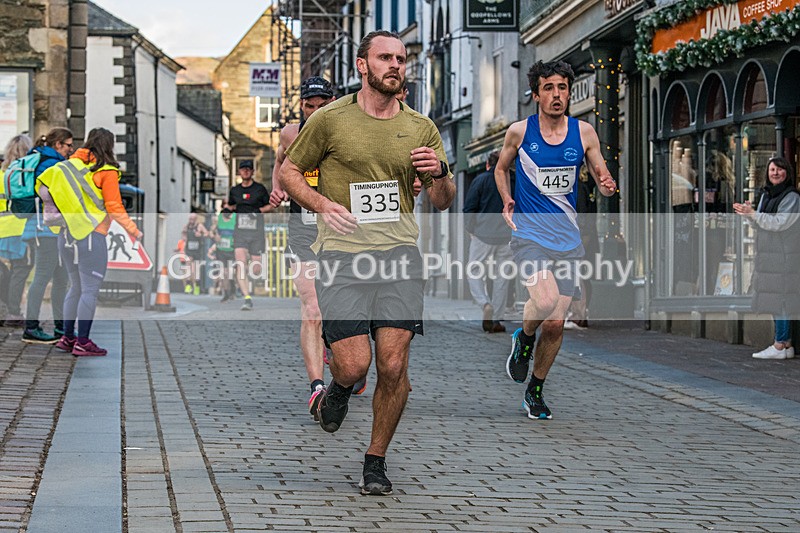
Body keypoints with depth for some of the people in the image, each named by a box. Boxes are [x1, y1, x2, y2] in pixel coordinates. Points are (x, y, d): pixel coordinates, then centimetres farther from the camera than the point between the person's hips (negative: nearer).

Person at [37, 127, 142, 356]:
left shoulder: (72, 164, 8)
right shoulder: (107, 171, -7)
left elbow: (43, 185, 3)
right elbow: (115, 208, -9)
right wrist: (133, 231, -2)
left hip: (67, 234, 6)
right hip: (92, 235, -6)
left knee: (75, 287, 17)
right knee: (90, 290, -1)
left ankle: (67, 337, 19)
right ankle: (83, 342, -2)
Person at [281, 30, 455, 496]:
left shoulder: (421, 128, 11)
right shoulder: (330, 120, 2)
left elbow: (444, 202, 15)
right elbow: (289, 171, 11)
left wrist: (440, 173, -8)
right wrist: (321, 203, -8)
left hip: (400, 252, 2)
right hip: (342, 253, -2)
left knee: (393, 366, -6)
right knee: (354, 364, -12)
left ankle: (376, 461, 14)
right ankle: (338, 389, 27)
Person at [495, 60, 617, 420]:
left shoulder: (583, 132, 2)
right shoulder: (519, 132, -1)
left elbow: (602, 182, 8)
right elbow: (501, 168, 17)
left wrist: (607, 186, -16)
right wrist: (507, 199, 0)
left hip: (567, 239, 3)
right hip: (528, 233, -2)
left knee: (555, 325, 3)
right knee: (545, 300, -28)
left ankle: (535, 390, 25)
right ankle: (523, 339, 6)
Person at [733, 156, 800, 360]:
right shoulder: (766, 195, 16)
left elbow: (779, 222, -19)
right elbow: (760, 224, 22)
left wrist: (753, 213, -20)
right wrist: (748, 213, 3)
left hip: (783, 256, -9)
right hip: (768, 255, 9)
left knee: (779, 298, -10)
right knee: (775, 299, 10)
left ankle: (780, 345, -9)